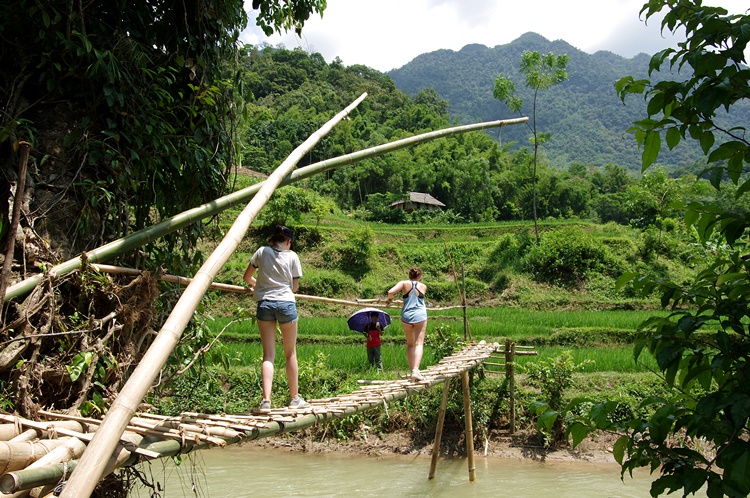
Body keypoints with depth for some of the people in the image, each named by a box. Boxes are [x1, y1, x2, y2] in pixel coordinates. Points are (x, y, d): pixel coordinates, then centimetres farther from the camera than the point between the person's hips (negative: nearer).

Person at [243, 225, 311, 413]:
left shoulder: (262, 252, 7)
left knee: (268, 354, 2)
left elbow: (247, 278, 16)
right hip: (286, 303, -2)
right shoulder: (292, 256, 3)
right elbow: (295, 287, 7)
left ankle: (266, 400, -12)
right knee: (290, 353, 11)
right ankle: (295, 398, 20)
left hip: (264, 304, 2)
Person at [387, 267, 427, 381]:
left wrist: (390, 299, 8)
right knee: (419, 344, -4)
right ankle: (416, 370, -21)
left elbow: (390, 292, -14)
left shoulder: (404, 283, 1)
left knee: (410, 344, 15)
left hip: (406, 316, 1)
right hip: (420, 316, -1)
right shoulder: (423, 287, 7)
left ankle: (412, 370, 12)